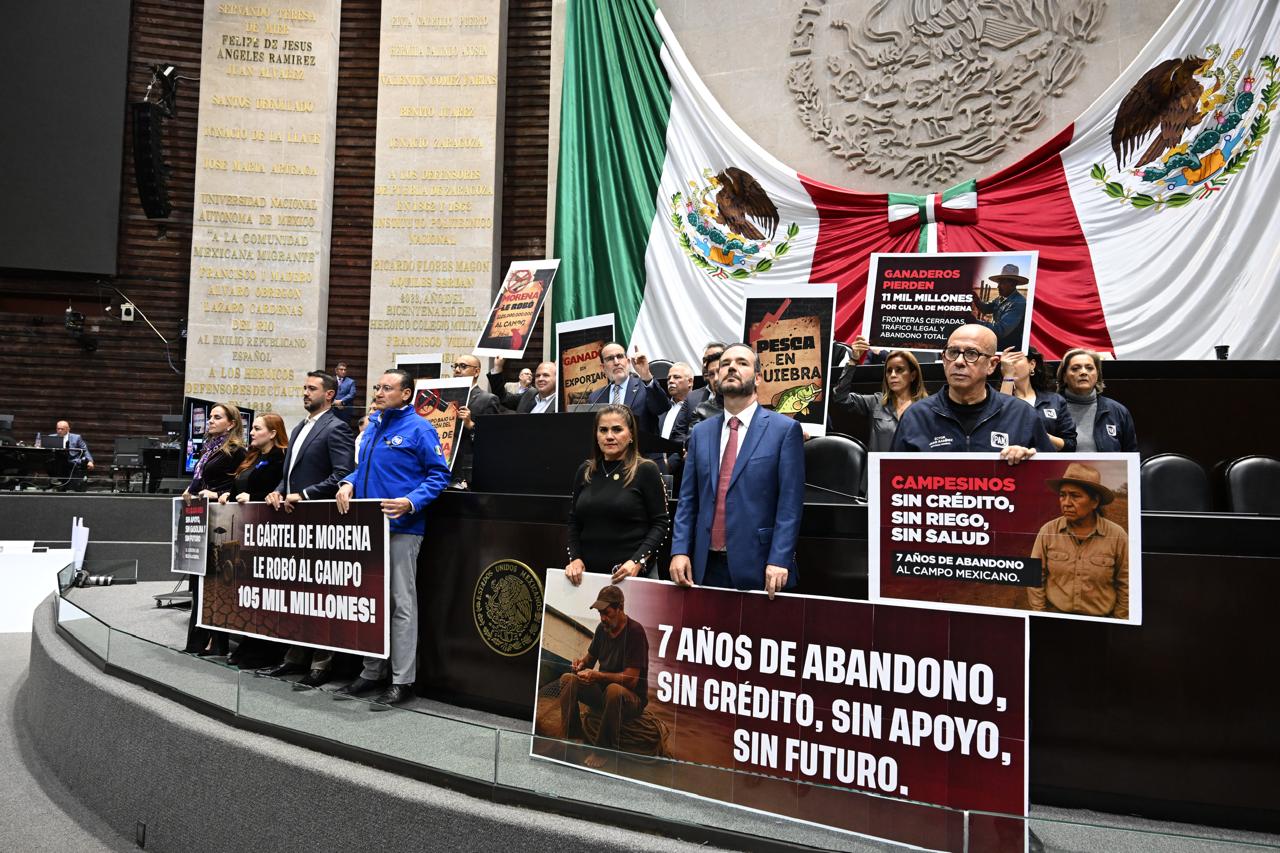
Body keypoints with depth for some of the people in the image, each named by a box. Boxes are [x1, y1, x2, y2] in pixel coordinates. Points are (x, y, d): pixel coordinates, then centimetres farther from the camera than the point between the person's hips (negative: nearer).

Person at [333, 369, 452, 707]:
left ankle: (403, 681, 6)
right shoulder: (374, 425, 15)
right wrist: (349, 483, 3)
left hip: (401, 527, -8)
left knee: (401, 603, -1)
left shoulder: (419, 428, -7)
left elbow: (439, 474, -9)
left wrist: (410, 502, -22)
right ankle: (372, 672, 25)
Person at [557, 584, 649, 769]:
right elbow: (591, 657, 17)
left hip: (632, 698, -7)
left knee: (614, 690, -39)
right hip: (603, 689, 7)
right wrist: (582, 662, -8)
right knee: (567, 679, -11)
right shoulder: (602, 628, 2)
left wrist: (598, 676, -32)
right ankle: (573, 738, -10)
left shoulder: (635, 631, -19)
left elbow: (631, 679, -23)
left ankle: (604, 750, -21)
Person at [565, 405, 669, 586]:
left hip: (632, 573, -4)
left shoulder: (646, 470, -5)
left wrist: (637, 562, -18)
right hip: (589, 572, 4)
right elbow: (574, 522, 12)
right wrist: (575, 558, -1)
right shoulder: (585, 471, 8)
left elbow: (659, 524, -8)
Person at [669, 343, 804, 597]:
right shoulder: (700, 432, 12)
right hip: (706, 566, 4)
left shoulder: (785, 429, -1)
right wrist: (679, 550, 0)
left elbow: (790, 503, -7)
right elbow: (688, 500, 11)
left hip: (758, 567, -4)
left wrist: (779, 561, -14)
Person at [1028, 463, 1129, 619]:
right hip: (1054, 612, 1)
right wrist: (1039, 614, -4)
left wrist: (1119, 620, -1)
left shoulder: (1117, 536, -10)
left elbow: (1125, 584, -3)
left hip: (1100, 617, 0)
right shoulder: (1047, 531, -9)